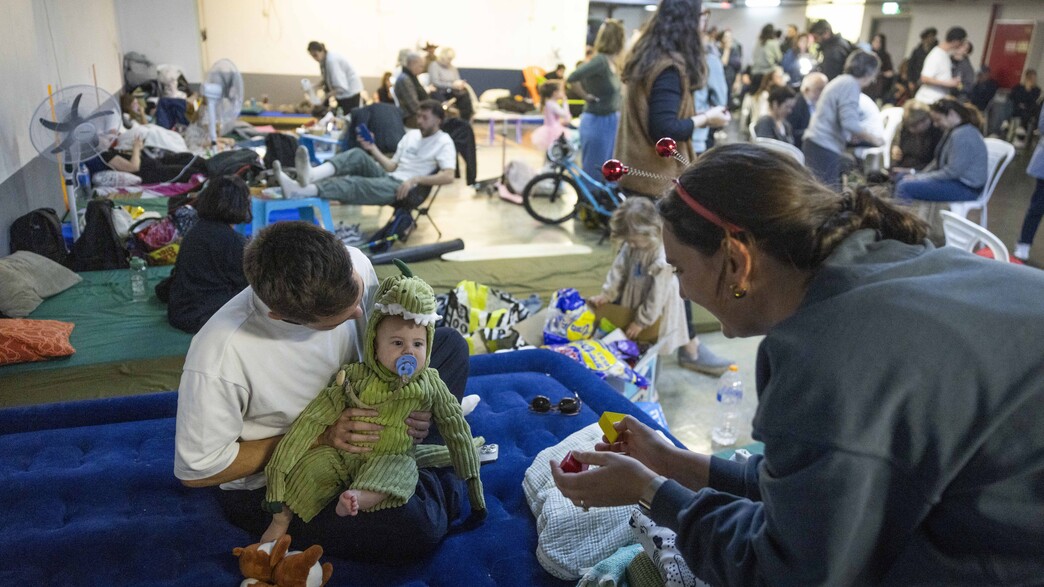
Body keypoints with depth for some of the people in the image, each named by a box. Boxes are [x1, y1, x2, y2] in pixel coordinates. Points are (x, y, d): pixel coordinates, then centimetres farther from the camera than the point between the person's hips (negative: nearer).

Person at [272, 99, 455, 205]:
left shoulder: (443, 142, 1)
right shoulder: (411, 134, 23)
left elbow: (448, 176, -16)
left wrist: (415, 180, -24)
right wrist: (373, 149, 7)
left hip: (403, 187, -7)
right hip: (387, 178, 7)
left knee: (355, 184, -31)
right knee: (358, 155, -20)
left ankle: (300, 191, -50)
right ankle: (311, 175, -45)